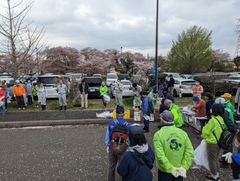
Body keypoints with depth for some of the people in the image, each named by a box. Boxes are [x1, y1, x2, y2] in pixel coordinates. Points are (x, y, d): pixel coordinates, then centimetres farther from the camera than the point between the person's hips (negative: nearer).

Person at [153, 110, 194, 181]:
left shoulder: (158, 135, -19)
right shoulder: (182, 132, -7)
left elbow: (160, 156, -25)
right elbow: (190, 152, -10)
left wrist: (170, 169, -17)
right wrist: (184, 167, -8)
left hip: (165, 171, -3)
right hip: (180, 171, 3)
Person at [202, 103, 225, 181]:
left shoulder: (213, 120, -26)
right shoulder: (221, 119, 0)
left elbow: (206, 131, -17)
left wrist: (204, 136, 5)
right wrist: (206, 135, 11)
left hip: (212, 143, -8)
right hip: (219, 142, 8)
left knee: (212, 160, 9)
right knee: (216, 159, 23)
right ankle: (217, 174, 36)